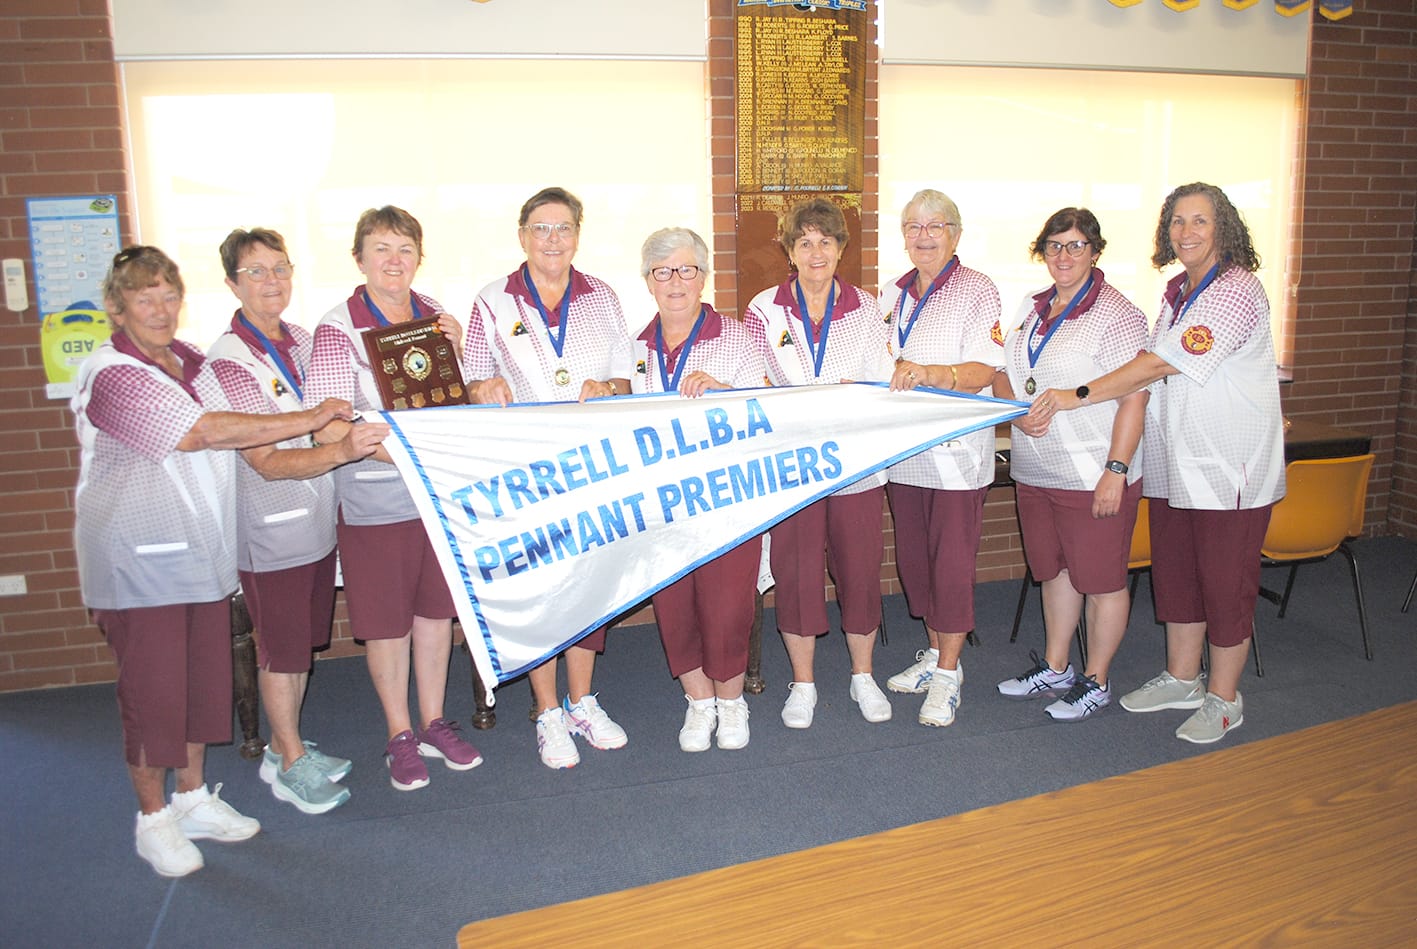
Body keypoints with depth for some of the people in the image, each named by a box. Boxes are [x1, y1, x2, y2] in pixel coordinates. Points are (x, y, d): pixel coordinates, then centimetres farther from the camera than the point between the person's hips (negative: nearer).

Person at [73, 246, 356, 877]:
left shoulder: (190, 362, 10)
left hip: (201, 554, 7)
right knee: (152, 693, 3)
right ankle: (153, 819, 21)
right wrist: (310, 419, -20)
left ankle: (194, 799, 30)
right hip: (139, 560, -7)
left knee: (204, 680, 14)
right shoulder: (112, 377, -16)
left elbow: (238, 441, 16)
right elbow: (208, 432, -24)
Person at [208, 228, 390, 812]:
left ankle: (286, 747, 33)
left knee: (303, 641, 17)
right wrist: (342, 450, -37)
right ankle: (289, 763, 21)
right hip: (270, 528, -7)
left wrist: (365, 435, 2)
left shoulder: (303, 342, 6)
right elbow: (266, 462, -23)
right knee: (281, 648, 5)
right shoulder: (229, 360, -16)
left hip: (317, 521, 7)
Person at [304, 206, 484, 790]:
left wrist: (456, 351, -7)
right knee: (387, 621, 7)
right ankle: (400, 736, 25)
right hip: (375, 499, -4)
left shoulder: (435, 316, 5)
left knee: (436, 609, 15)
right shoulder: (338, 329, -9)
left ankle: (434, 723, 32)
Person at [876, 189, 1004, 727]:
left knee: (951, 559, -2)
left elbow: (984, 370, -13)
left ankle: (948, 673, 11)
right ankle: (935, 653, 28)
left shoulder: (977, 290, -4)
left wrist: (930, 374, -30)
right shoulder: (894, 293, 13)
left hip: (956, 447, -6)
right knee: (913, 556, 12)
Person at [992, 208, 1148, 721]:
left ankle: (1096, 682, 21)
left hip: (1093, 476, -7)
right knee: (1054, 571, 18)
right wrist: (1016, 408, -5)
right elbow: (1002, 372, 16)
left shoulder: (1117, 314, -12)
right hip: (1034, 471, 7)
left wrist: (1116, 472, -21)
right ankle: (1054, 669, 33)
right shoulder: (1031, 307, 10)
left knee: (1100, 579, 5)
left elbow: (1134, 397, -16)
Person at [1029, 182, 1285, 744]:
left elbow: (1164, 363, -23)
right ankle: (1181, 678, 32)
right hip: (1174, 461, 8)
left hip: (1228, 466, -8)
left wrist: (1078, 396, -22)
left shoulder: (1237, 292, -16)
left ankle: (1223, 698, 17)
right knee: (1175, 571, 16)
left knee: (1225, 580, 2)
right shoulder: (1177, 291, 11)